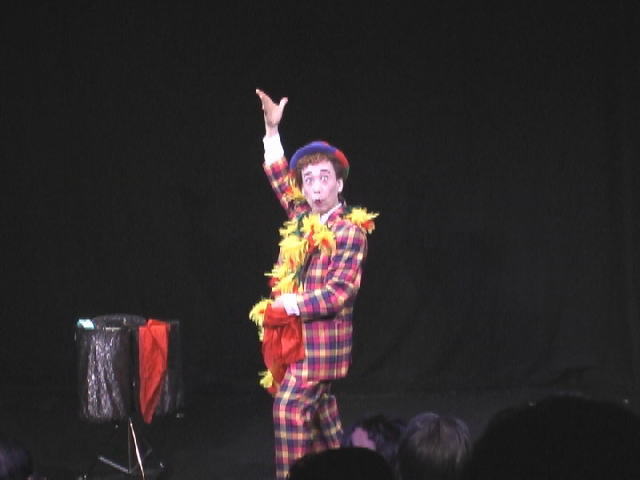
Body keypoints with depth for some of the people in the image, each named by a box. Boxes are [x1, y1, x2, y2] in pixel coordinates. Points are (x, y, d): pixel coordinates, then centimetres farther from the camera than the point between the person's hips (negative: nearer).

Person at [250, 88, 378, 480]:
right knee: (319, 407, 15)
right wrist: (272, 130, 11)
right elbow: (280, 180, 19)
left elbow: (340, 292, -20)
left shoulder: (351, 231, -13)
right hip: (298, 333, 7)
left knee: (290, 406, -14)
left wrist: (291, 305, -16)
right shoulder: (304, 219, 6)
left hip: (323, 336, -7)